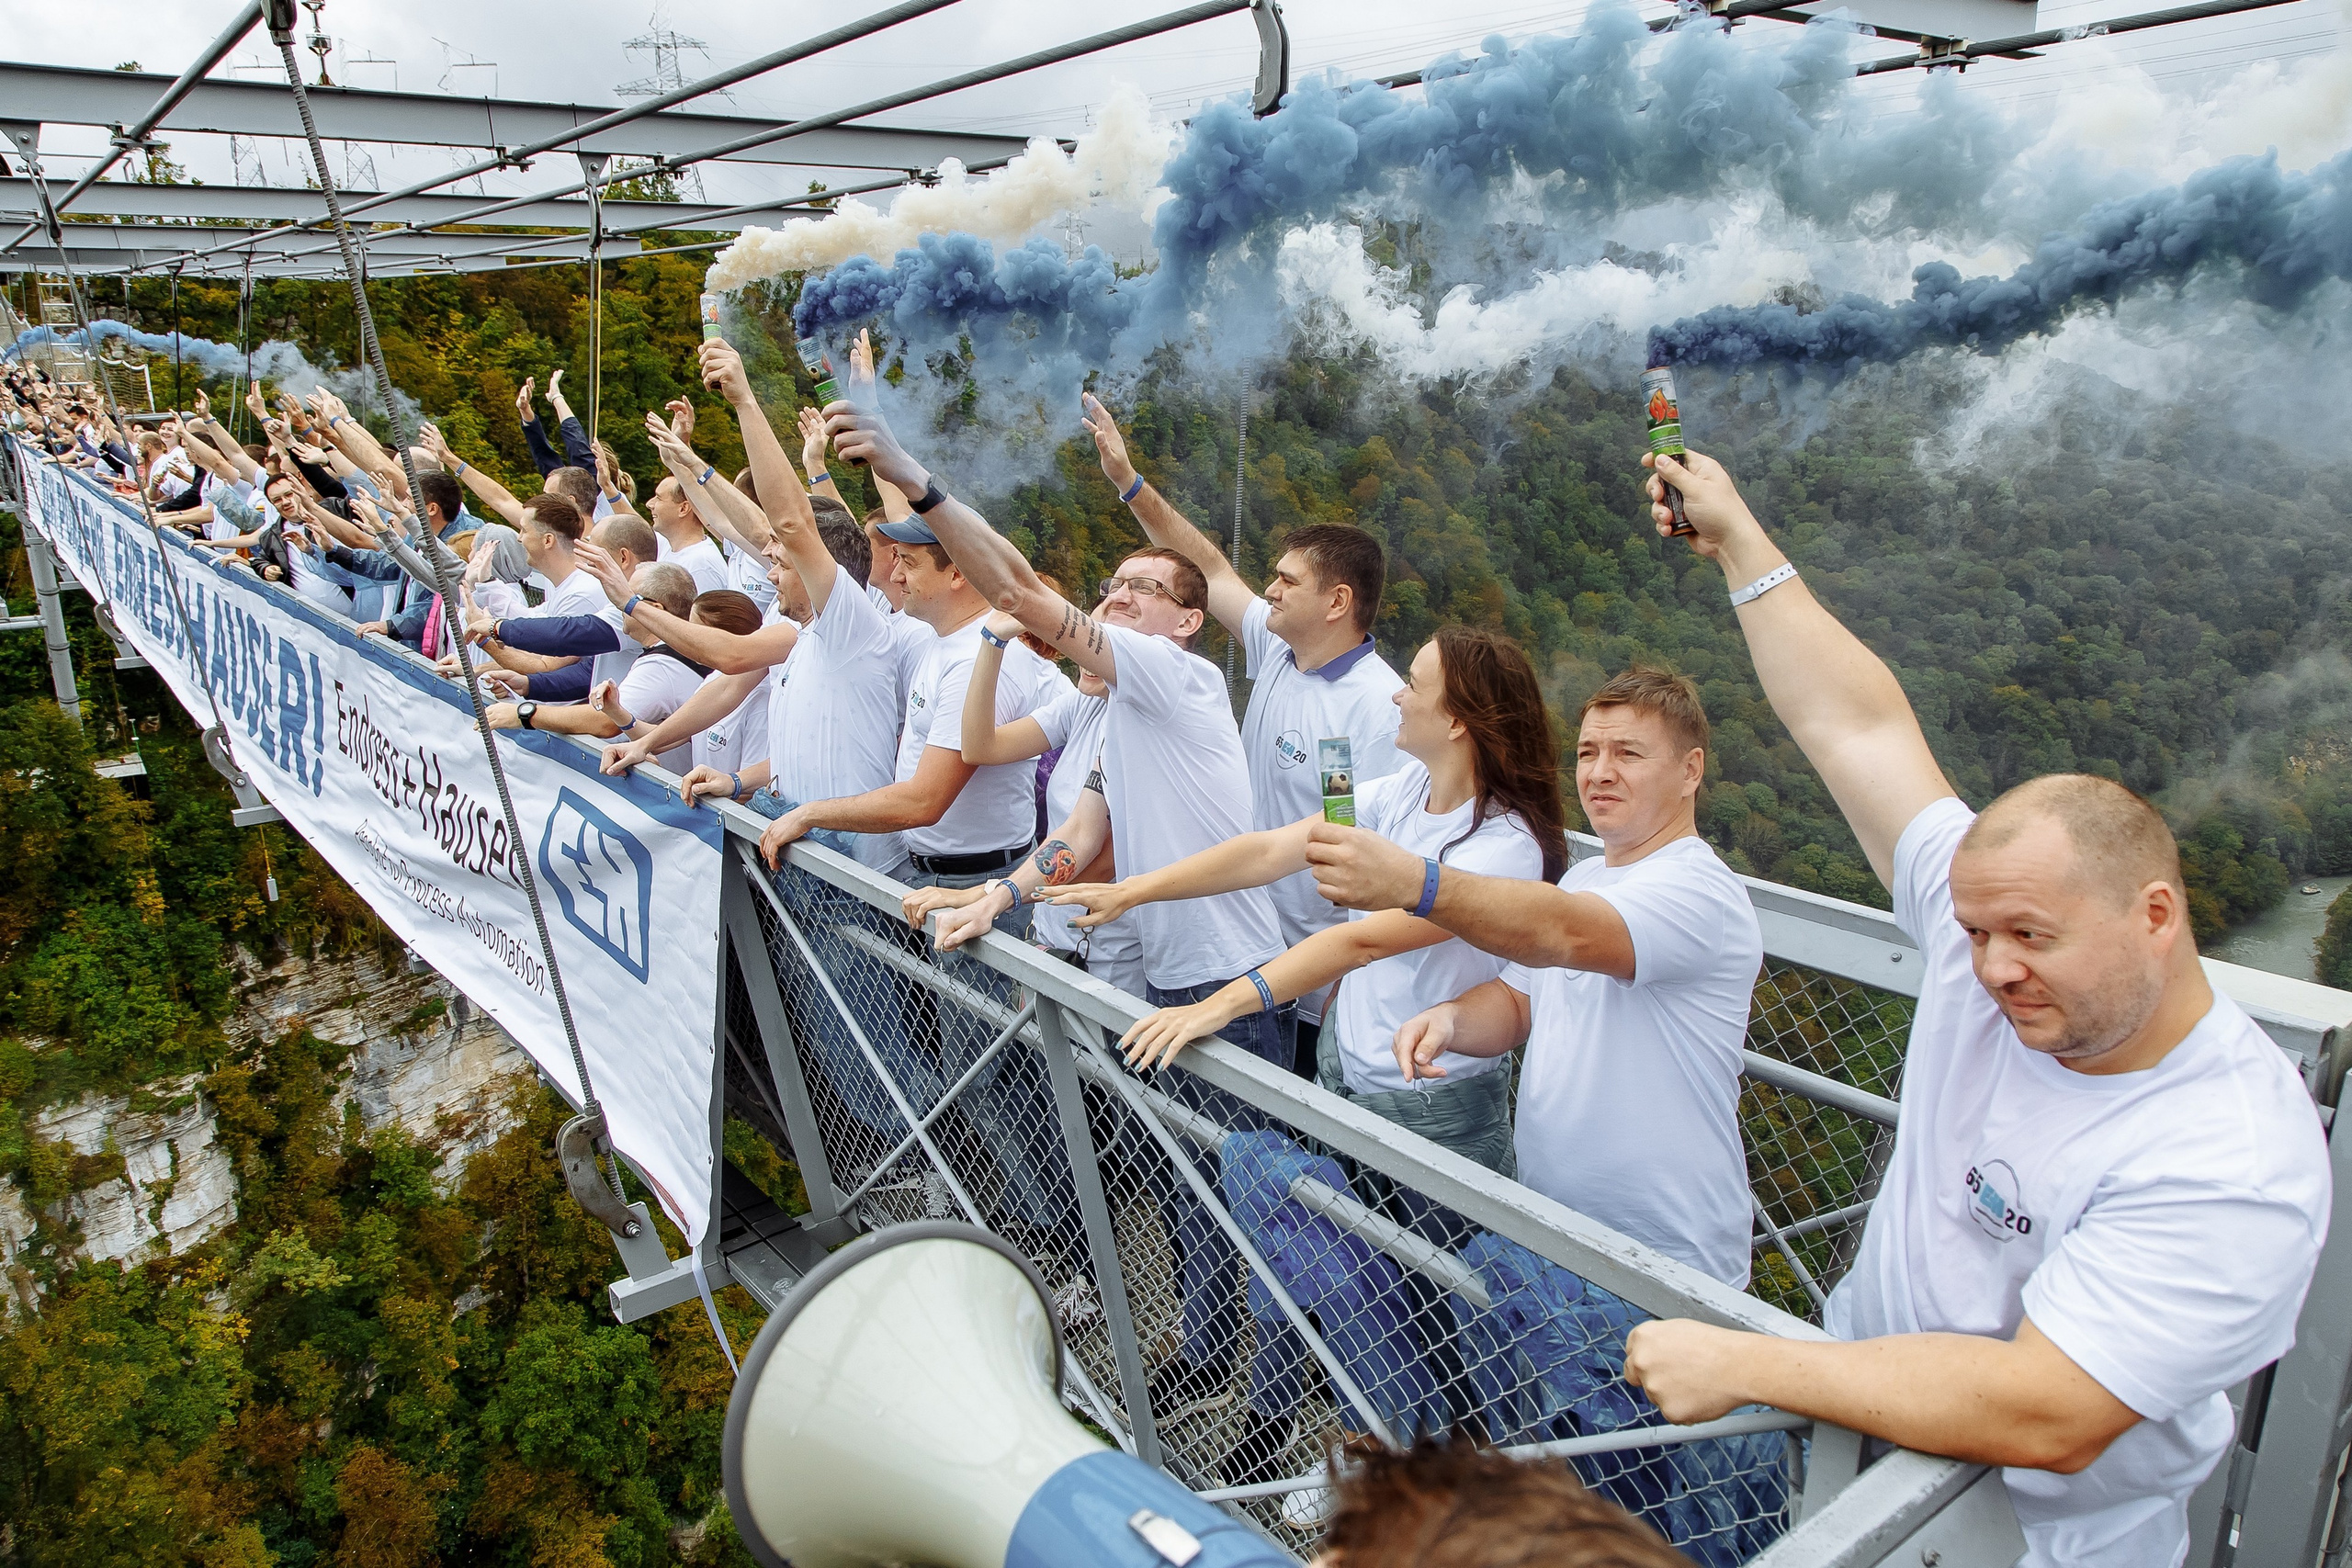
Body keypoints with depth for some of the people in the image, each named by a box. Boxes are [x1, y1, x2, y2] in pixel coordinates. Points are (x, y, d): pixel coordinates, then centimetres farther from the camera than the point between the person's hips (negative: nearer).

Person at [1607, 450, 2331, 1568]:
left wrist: (1744, 1367, -35)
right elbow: (1858, 725, -7)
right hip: (1862, 1430, 5)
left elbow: (2045, 1419, -36)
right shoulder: (1996, 917, -13)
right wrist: (1738, 540, -1)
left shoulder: (2234, 1167, -30)